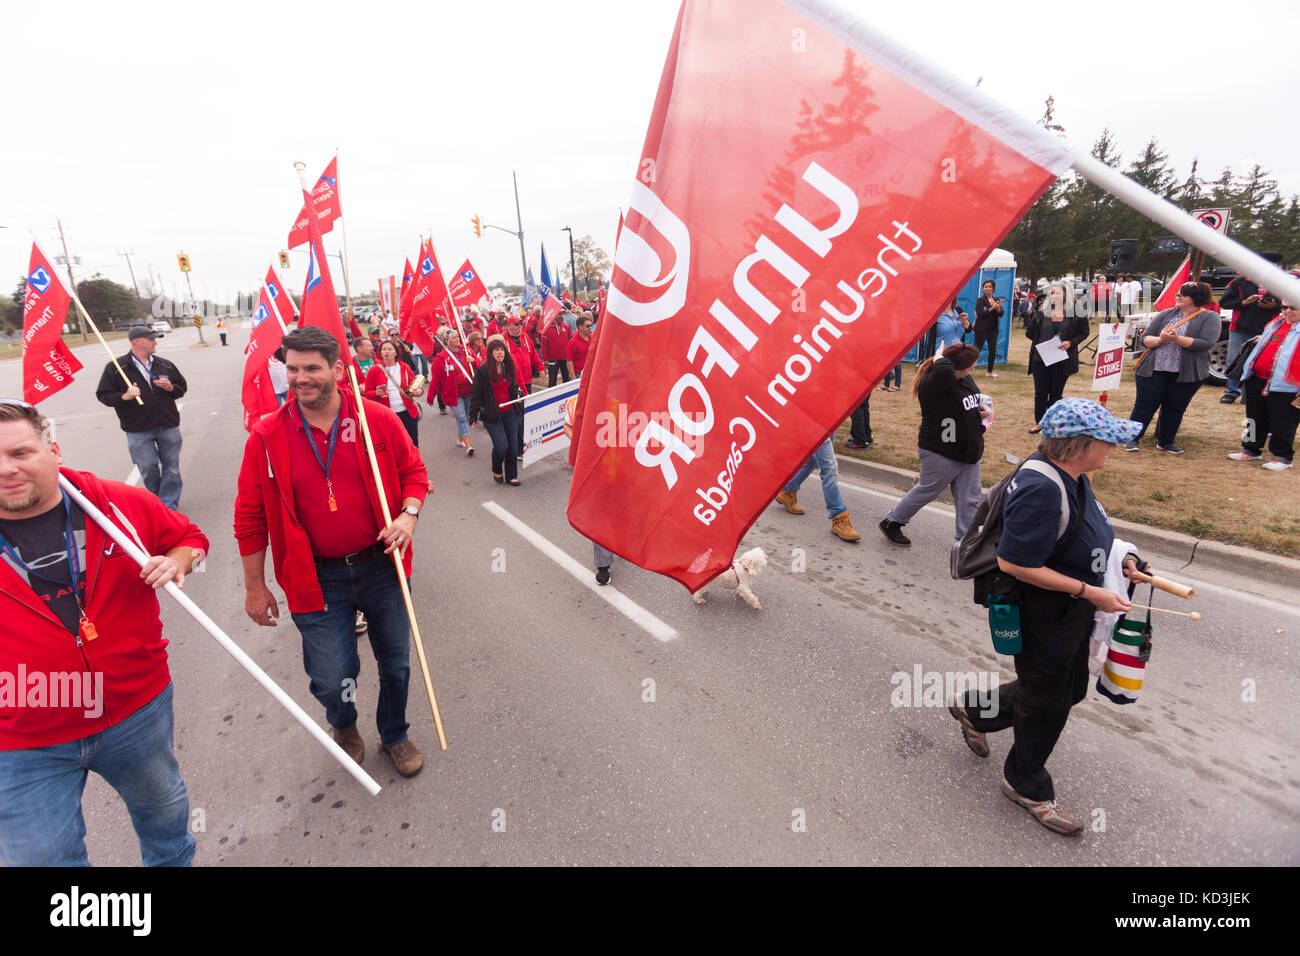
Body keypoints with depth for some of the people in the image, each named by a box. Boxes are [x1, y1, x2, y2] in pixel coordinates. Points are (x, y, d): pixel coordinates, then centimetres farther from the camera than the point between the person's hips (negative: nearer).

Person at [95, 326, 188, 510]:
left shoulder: (164, 364, 9)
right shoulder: (116, 367, -1)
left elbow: (182, 388, 17)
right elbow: (103, 395, 1)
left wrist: (171, 387, -5)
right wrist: (124, 396, -18)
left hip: (168, 426, 3)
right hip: (138, 430, -2)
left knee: (171, 467, 4)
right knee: (148, 469, 3)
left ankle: (169, 505, 14)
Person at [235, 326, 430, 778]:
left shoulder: (378, 419, -6)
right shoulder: (266, 438, -7)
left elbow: (413, 471, 6)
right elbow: (250, 518, 0)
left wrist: (408, 515, -14)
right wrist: (255, 587, 4)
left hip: (381, 566, 2)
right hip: (317, 580, -1)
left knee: (396, 663, 16)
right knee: (332, 680, 3)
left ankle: (395, 734, 47)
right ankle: (344, 724, 42)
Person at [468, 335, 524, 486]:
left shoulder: (509, 368, 7)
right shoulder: (482, 371, -9)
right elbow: (475, 395, -7)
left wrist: (518, 394, -4)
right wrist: (473, 416, -9)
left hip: (510, 412, 5)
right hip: (491, 415, -5)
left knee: (513, 445, 5)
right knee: (501, 446, -12)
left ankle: (511, 475, 20)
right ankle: (497, 471, 17)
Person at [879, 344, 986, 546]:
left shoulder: (965, 380, 4)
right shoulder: (931, 383, -24)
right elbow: (945, 371, -48)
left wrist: (979, 411, 4)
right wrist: (940, 359, -26)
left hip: (968, 453, 8)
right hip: (940, 454, -8)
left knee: (969, 499, 11)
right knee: (926, 491, 9)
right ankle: (891, 522, 29)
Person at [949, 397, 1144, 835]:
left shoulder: (1073, 477, 0)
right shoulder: (1042, 489, -31)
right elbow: (1014, 563, -31)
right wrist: (1089, 592, -26)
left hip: (1071, 614, 9)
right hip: (1043, 617, -9)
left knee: (1070, 689, 24)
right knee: (1046, 704, 11)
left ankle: (974, 708, 42)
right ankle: (1027, 786, 38)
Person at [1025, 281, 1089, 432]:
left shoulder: (1076, 314, -2)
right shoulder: (1042, 313, 3)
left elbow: (1084, 333, 6)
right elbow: (1029, 333, 2)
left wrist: (1071, 342, -12)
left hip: (1062, 360, -1)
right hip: (1040, 359, 1)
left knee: (1056, 393, 8)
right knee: (1040, 392, 6)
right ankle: (1039, 423, 17)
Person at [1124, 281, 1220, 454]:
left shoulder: (1210, 318, 2)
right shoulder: (1165, 314, 9)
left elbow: (1206, 343, -13)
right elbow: (1145, 338, 4)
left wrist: (1177, 339, -22)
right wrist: (1159, 339, -17)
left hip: (1186, 374, -1)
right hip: (1154, 370, 1)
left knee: (1175, 408, 8)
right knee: (1145, 405, -1)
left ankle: (1165, 441, 21)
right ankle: (1133, 439, 7)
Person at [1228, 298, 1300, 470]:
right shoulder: (1276, 323, 14)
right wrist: (1247, 372, 20)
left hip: (1284, 386, -7)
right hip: (1256, 380, 7)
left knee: (1281, 425, 1)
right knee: (1255, 419, 16)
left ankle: (1283, 456, 13)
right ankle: (1251, 450, 28)